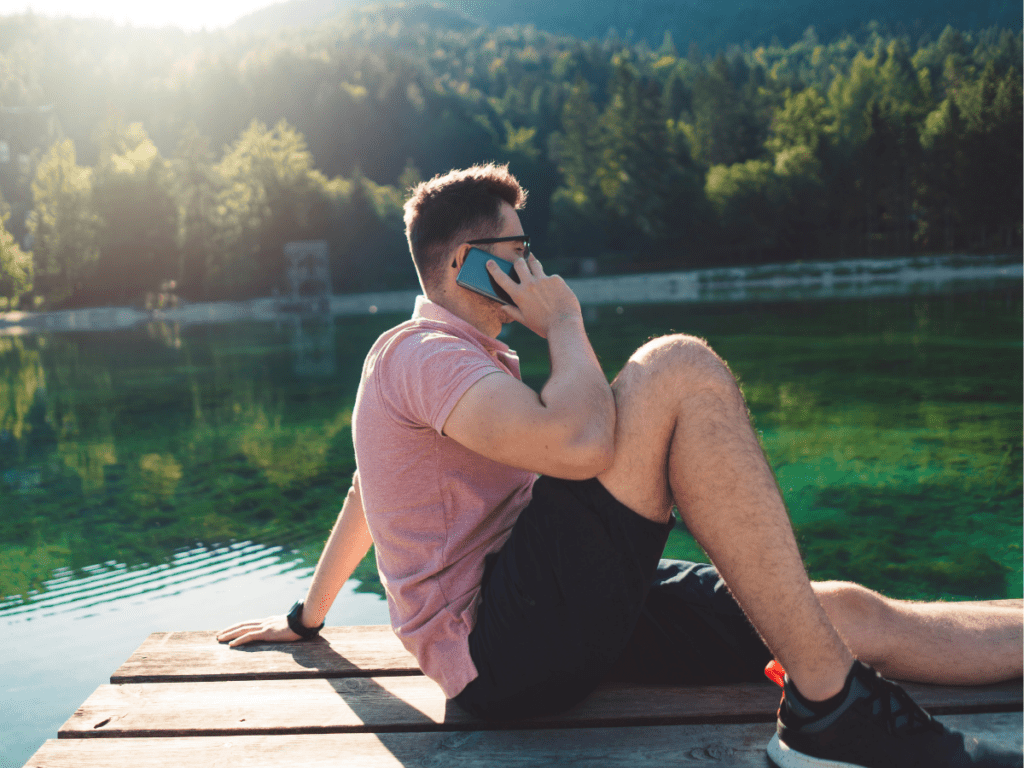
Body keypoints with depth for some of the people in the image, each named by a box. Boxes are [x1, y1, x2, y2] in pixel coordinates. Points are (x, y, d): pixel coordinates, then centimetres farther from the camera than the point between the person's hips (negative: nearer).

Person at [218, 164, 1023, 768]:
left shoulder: (414, 357, 23)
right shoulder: (429, 353, -11)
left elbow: (367, 492, 30)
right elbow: (578, 444, -29)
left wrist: (308, 617, 39)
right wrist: (565, 326, -10)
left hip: (542, 624, 10)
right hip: (506, 650, -10)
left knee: (845, 611, -1)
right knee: (679, 370, -23)